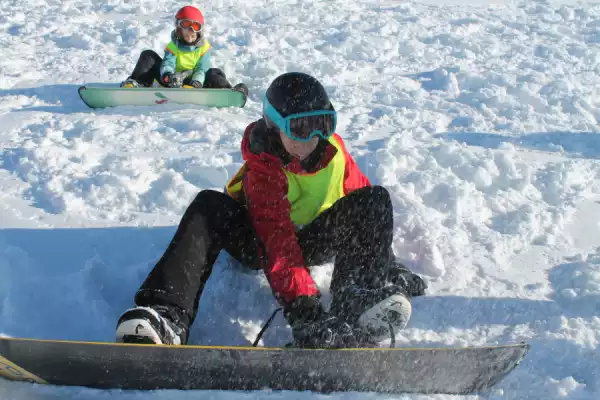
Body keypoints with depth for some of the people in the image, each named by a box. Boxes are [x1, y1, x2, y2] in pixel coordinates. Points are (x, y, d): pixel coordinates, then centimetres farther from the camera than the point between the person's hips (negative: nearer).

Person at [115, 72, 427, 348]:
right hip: (262, 246, -3)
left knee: (375, 199, -20)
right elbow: (278, 241, -40)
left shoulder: (334, 150, -10)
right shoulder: (264, 168, -26)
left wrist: (386, 263, -3)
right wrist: (301, 305, -52)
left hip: (314, 240, 4)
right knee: (209, 206, -33)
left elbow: (366, 210, 3)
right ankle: (167, 317, -50)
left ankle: (361, 300, -42)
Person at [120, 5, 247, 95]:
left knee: (214, 73, -28)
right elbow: (167, 64, -18)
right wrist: (168, 76, -44)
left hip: (192, 83, -1)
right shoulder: (173, 46, 0)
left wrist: (195, 84, -37)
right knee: (148, 56, -12)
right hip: (172, 83, 1)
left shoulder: (204, 47, -2)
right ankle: (136, 84, -28)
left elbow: (201, 69, -15)